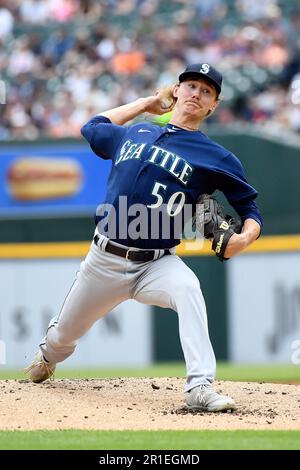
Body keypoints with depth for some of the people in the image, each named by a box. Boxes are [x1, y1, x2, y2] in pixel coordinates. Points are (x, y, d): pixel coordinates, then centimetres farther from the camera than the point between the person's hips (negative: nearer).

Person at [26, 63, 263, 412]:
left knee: (187, 288, -38)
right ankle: (47, 357, 56)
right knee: (63, 336, 17)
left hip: (156, 263, -3)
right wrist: (145, 103, 25)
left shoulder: (215, 158, -2)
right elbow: (93, 127, 29)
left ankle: (199, 388, -43)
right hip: (104, 261, 3)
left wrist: (245, 236, -23)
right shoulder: (135, 134, 10)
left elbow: (250, 210, -1)